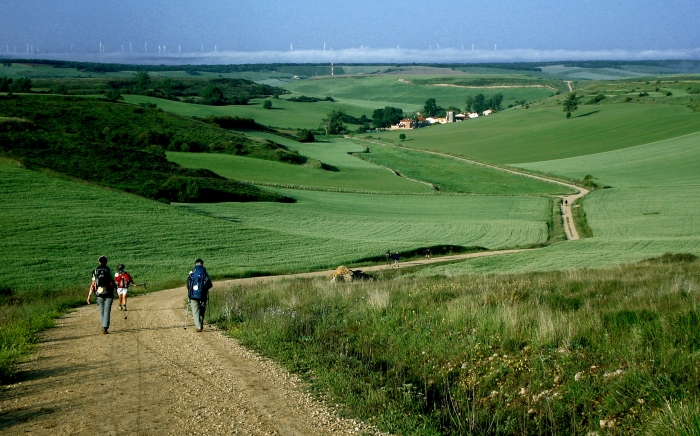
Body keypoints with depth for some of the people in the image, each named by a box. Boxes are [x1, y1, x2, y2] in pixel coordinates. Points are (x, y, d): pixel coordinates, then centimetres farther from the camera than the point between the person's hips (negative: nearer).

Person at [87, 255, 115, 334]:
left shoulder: (95, 271, 1)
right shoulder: (108, 270, -4)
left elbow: (93, 284, -4)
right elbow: (112, 283, -5)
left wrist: (89, 296, -2)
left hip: (99, 294, 2)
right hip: (108, 294, -2)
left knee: (101, 311, 15)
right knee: (107, 311, -3)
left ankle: (104, 327, 23)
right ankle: (105, 328, -16)